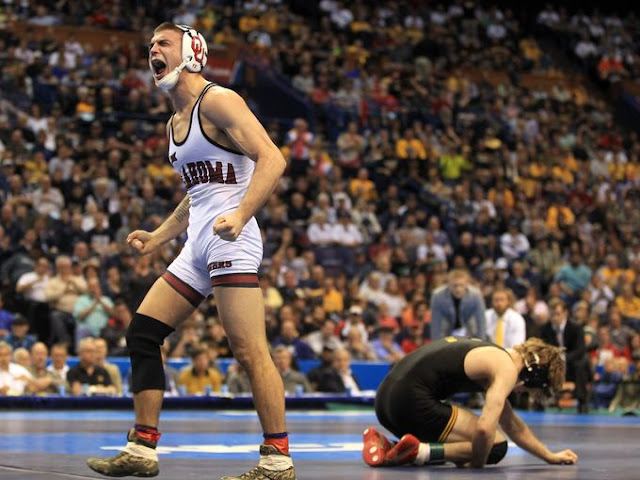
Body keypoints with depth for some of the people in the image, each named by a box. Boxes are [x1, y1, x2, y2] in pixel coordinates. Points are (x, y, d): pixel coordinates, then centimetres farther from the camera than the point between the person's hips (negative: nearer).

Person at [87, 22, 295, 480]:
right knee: (141, 333, 7)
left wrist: (241, 215, -28)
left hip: (230, 241, -10)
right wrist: (158, 237, 26)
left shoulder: (217, 101, -6)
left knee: (250, 351, -14)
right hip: (197, 246, 10)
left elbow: (272, 159, -17)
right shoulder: (175, 122, 21)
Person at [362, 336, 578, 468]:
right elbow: (484, 427, -22)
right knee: (495, 445, -4)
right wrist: (476, 466, -5)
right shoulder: (507, 369, -6)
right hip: (412, 401, -10)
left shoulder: (493, 355, 24)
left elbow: (511, 424, 34)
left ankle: (386, 445, 8)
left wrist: (550, 456, 38)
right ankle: (418, 451, -18)